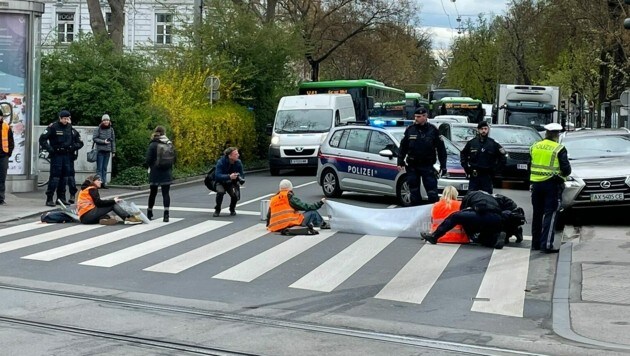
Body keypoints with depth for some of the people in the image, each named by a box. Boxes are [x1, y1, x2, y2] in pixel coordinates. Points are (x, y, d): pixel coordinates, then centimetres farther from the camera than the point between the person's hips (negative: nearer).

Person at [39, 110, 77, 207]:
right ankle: (49, 199, -7)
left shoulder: (70, 127, 10)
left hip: (67, 155, 6)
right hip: (56, 155, -6)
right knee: (54, 177, -9)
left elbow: (75, 139, 25)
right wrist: (50, 149, -14)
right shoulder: (53, 127, -8)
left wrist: (72, 148, 12)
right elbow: (42, 139, -9)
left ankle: (61, 197, 18)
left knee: (64, 177, 9)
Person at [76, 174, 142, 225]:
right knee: (112, 205, -8)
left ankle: (103, 219, -18)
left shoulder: (86, 189, 26)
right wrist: (113, 201, -7)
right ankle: (128, 218, -16)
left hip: (84, 217, 9)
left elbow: (97, 203, 18)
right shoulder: (92, 189, -2)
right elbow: (98, 203, -13)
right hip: (87, 215, -9)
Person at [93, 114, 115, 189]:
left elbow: (113, 140, 10)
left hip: (107, 151, 4)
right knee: (99, 167, -3)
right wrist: (103, 141, -14)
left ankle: (104, 182, 10)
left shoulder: (111, 129, 6)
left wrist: (113, 151, 7)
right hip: (100, 150, -4)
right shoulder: (99, 129, -6)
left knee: (105, 168, 7)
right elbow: (94, 138, -5)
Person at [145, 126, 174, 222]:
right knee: (166, 193, 0)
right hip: (167, 173, 2)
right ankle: (166, 215, -9)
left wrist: (150, 167, 10)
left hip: (155, 173, -2)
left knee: (153, 193, 12)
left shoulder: (153, 145, -9)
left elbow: (148, 160, -10)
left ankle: (149, 213, 24)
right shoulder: (169, 144, 2)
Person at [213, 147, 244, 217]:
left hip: (232, 183, 3)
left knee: (236, 195, -24)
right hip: (221, 182, -3)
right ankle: (217, 210, -8)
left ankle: (232, 209, 11)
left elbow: (241, 175, -3)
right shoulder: (221, 162, -25)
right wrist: (229, 176, -47)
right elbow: (217, 176, -34)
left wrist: (241, 178, -28)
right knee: (220, 191, -34)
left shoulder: (238, 163, -13)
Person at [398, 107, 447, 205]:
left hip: (427, 166, -3)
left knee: (432, 192, -7)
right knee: (414, 191, 9)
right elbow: (403, 147, 10)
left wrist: (443, 165, -3)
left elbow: (441, 149, 1)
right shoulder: (410, 130, 5)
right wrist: (400, 162, 4)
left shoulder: (433, 130, -1)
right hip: (412, 166, 3)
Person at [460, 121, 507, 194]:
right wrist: (466, 167, 7)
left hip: (487, 176, -1)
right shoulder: (471, 143, 4)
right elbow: (463, 155, 17)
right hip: (474, 176, 1)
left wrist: (495, 170, 1)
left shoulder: (493, 144, 2)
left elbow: (503, 159, 8)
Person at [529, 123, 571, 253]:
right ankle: (546, 244, -10)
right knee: (550, 215, -3)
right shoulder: (559, 149, -10)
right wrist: (563, 174, 10)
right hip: (552, 184, -5)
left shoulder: (534, 147, 7)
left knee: (537, 214, 14)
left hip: (536, 183, 5)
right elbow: (566, 169, -9)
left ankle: (536, 243, 19)